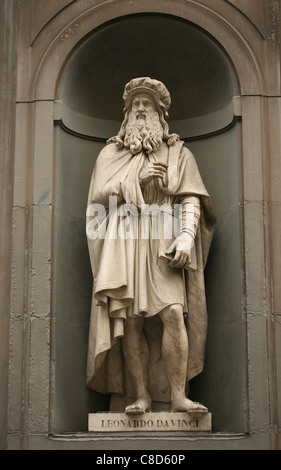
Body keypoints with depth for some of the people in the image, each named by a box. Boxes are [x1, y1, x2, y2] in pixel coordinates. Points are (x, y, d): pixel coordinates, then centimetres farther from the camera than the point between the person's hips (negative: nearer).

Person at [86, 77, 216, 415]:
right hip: (122, 243, 1)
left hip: (162, 244, -1)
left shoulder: (178, 153, 15)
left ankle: (178, 395, -16)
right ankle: (141, 395, -2)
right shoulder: (111, 153, 19)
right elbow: (99, 195, 7)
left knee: (173, 312, -18)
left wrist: (186, 236, -13)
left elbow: (191, 199, 4)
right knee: (130, 320, -6)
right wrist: (137, 179, -5)